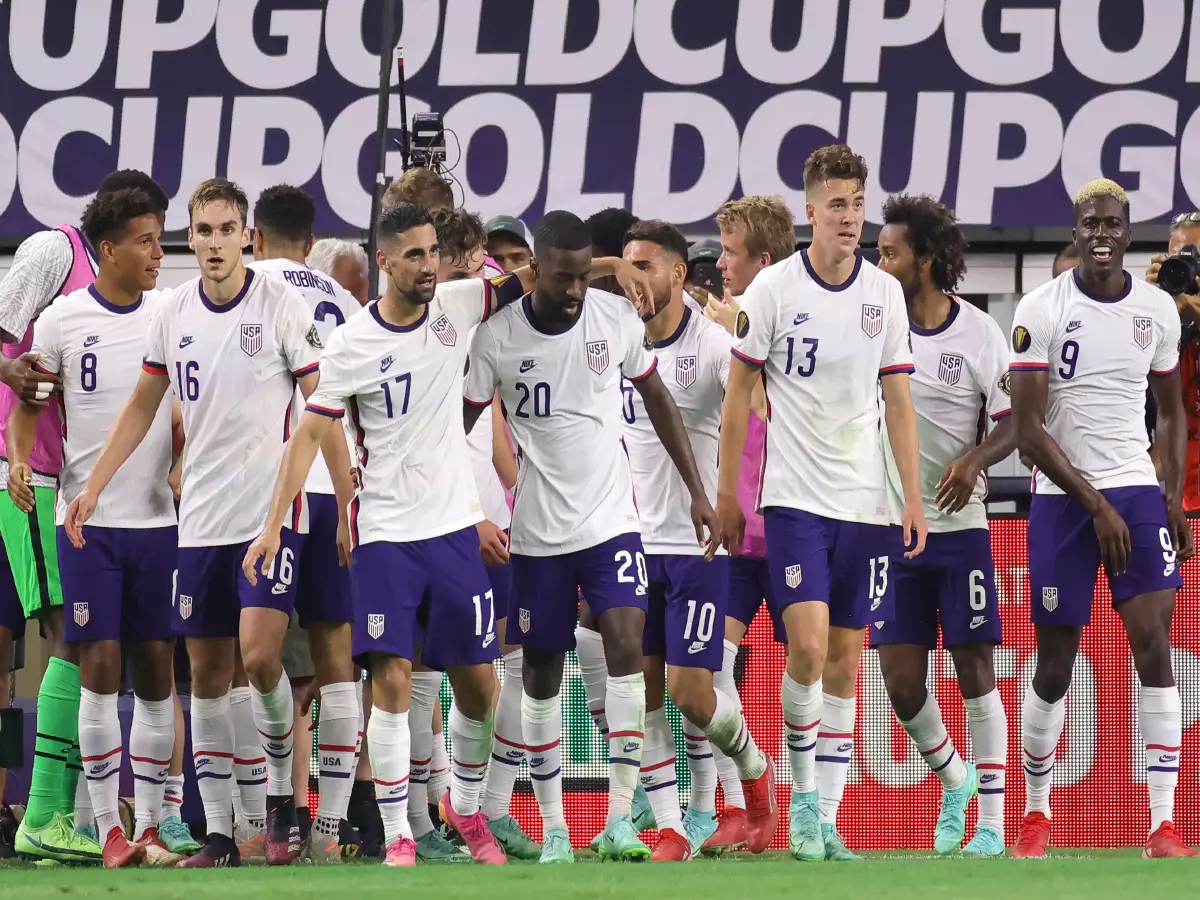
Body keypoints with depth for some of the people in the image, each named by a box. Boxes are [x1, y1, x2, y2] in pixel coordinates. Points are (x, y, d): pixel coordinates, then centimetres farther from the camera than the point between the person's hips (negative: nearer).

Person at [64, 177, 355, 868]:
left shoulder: (282, 304, -6)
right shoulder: (173, 313, 6)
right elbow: (143, 407, 17)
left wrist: (347, 502, -7)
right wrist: (91, 488, 12)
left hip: (273, 511, -5)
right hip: (201, 518, 5)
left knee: (260, 654, -18)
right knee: (208, 675, 4)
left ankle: (284, 792, 4)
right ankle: (219, 832, 10)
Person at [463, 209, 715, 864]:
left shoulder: (617, 319, -4)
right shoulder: (496, 338, -8)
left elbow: (657, 399, 9)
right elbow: (462, 423, 0)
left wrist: (697, 489, 8)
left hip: (612, 520, 0)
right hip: (537, 532, 0)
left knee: (626, 643, -17)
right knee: (541, 673, 5)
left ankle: (619, 817, -16)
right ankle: (552, 827, 16)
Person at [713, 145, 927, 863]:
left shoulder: (885, 292, 4)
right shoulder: (774, 289, -5)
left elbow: (899, 402, 8)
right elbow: (739, 392, 1)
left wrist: (915, 498, 2)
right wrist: (727, 492, 1)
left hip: (865, 502, 3)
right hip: (795, 498, -3)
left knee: (846, 661, 4)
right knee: (808, 647, -16)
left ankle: (826, 819, 9)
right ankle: (802, 797, 1)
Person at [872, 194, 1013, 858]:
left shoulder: (981, 334, -5)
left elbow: (1013, 424, 0)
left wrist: (973, 460, -19)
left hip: (960, 527, -2)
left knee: (974, 673, -2)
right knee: (902, 688, -2)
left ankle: (991, 822, 6)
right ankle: (953, 781, 26)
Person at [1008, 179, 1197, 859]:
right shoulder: (1041, 311, -7)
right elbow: (1029, 429, -9)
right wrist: (1098, 505, -13)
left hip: (1138, 492, 2)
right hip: (1062, 498, -2)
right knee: (1055, 664, 3)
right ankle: (1036, 814, 24)